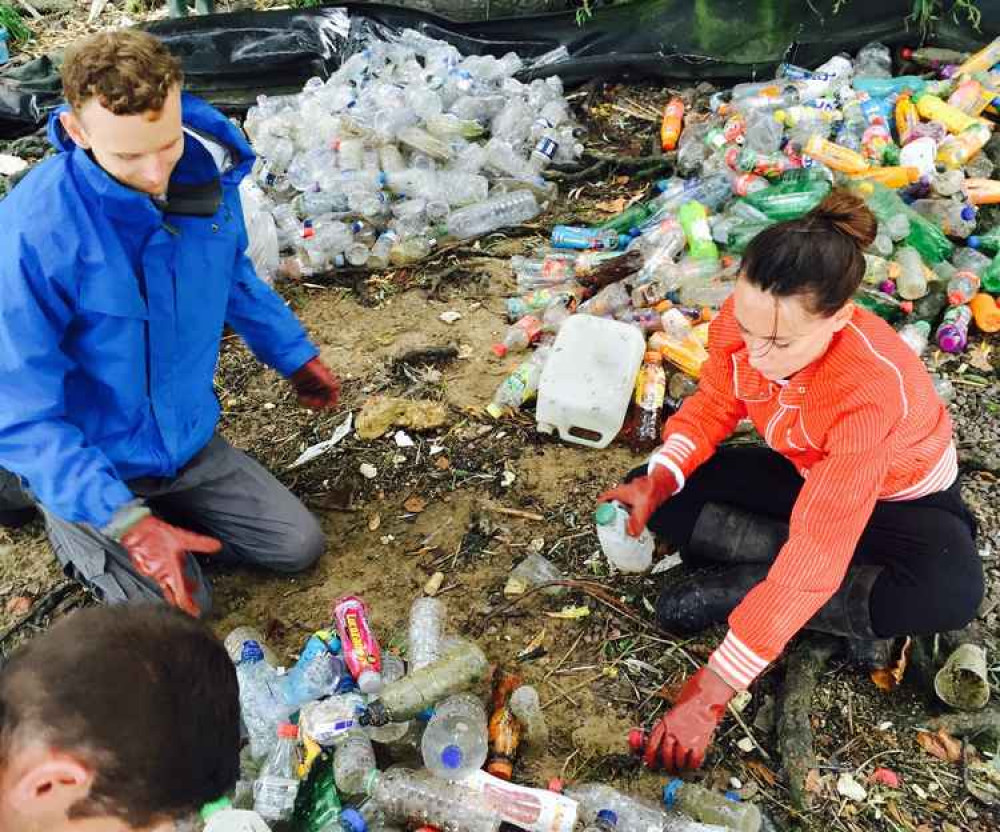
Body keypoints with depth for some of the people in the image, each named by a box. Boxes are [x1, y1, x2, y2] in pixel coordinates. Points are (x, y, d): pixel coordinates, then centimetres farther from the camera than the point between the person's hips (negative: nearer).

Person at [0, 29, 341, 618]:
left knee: (300, 546, 9)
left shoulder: (208, 172, -15)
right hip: (94, 468, -5)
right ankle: (74, 532, 21)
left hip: (190, 441, 5)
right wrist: (127, 522, -35)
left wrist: (297, 357, 16)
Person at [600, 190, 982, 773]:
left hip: (901, 495, -5)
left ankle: (742, 585, -18)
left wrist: (710, 693, -42)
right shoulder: (749, 317, -27)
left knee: (951, 592, -37)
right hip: (807, 472, 5)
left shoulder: (871, 390, -41)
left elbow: (816, 557, -42)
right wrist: (659, 479, -29)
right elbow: (715, 403, -7)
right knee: (661, 500, -13)